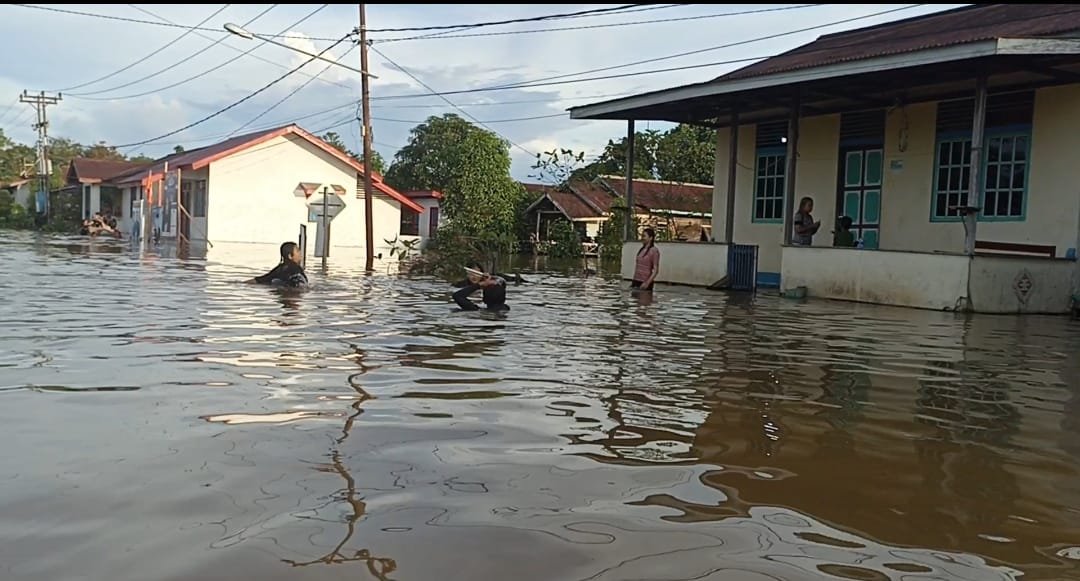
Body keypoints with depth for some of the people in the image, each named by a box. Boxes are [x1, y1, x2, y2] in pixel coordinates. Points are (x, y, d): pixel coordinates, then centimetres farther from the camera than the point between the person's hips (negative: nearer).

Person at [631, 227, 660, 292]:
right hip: (636, 281, 7)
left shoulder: (654, 251, -10)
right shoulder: (641, 250, 13)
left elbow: (656, 270, -13)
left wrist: (647, 283, -22)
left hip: (644, 283, -7)